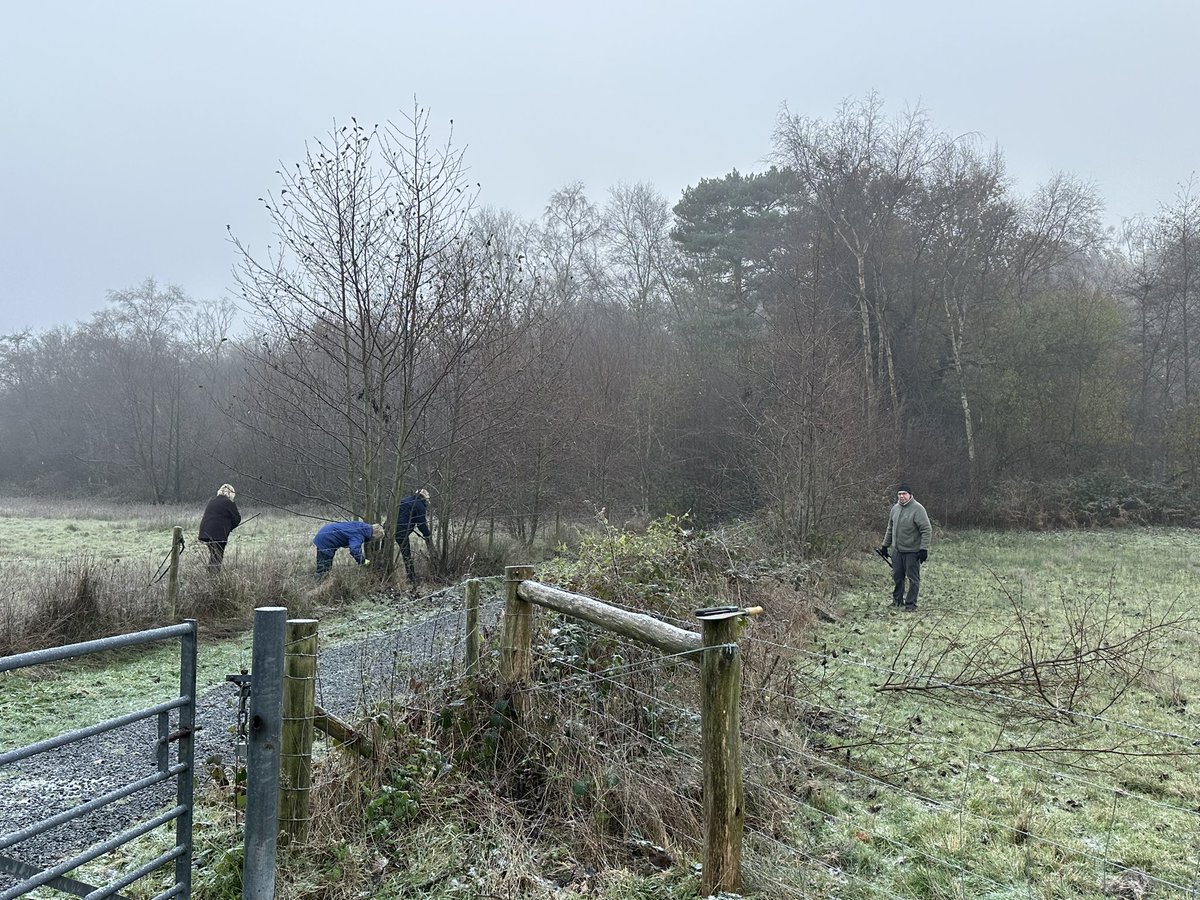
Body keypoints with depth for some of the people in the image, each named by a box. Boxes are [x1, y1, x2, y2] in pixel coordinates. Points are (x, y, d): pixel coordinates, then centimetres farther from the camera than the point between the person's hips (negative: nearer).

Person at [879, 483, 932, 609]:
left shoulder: (917, 509, -12)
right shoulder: (895, 508, 9)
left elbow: (927, 530, -15)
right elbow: (890, 529, 20)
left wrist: (924, 549, -19)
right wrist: (885, 545, 20)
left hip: (912, 551, -6)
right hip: (897, 550, 7)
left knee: (913, 578, 1)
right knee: (897, 576, 12)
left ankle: (910, 603, 9)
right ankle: (897, 600, 24)